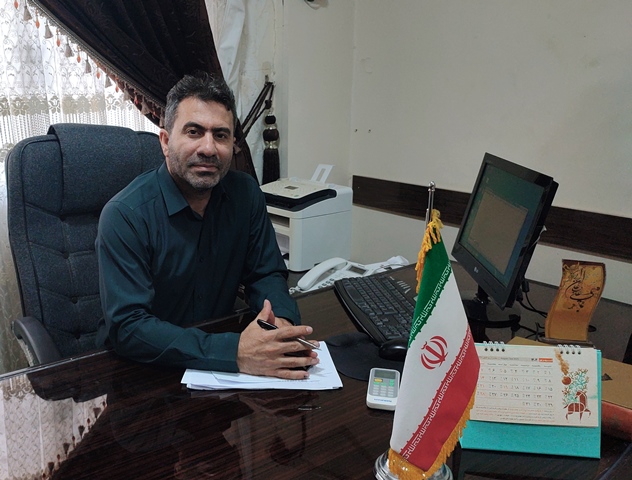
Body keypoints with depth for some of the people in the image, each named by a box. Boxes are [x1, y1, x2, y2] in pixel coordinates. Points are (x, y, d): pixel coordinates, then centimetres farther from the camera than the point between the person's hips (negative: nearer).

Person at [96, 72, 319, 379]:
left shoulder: (245, 193, -2)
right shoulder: (125, 215, -17)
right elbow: (127, 327, -24)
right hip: (138, 367, -3)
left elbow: (266, 274, 4)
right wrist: (235, 353, -34)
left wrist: (282, 321, -19)